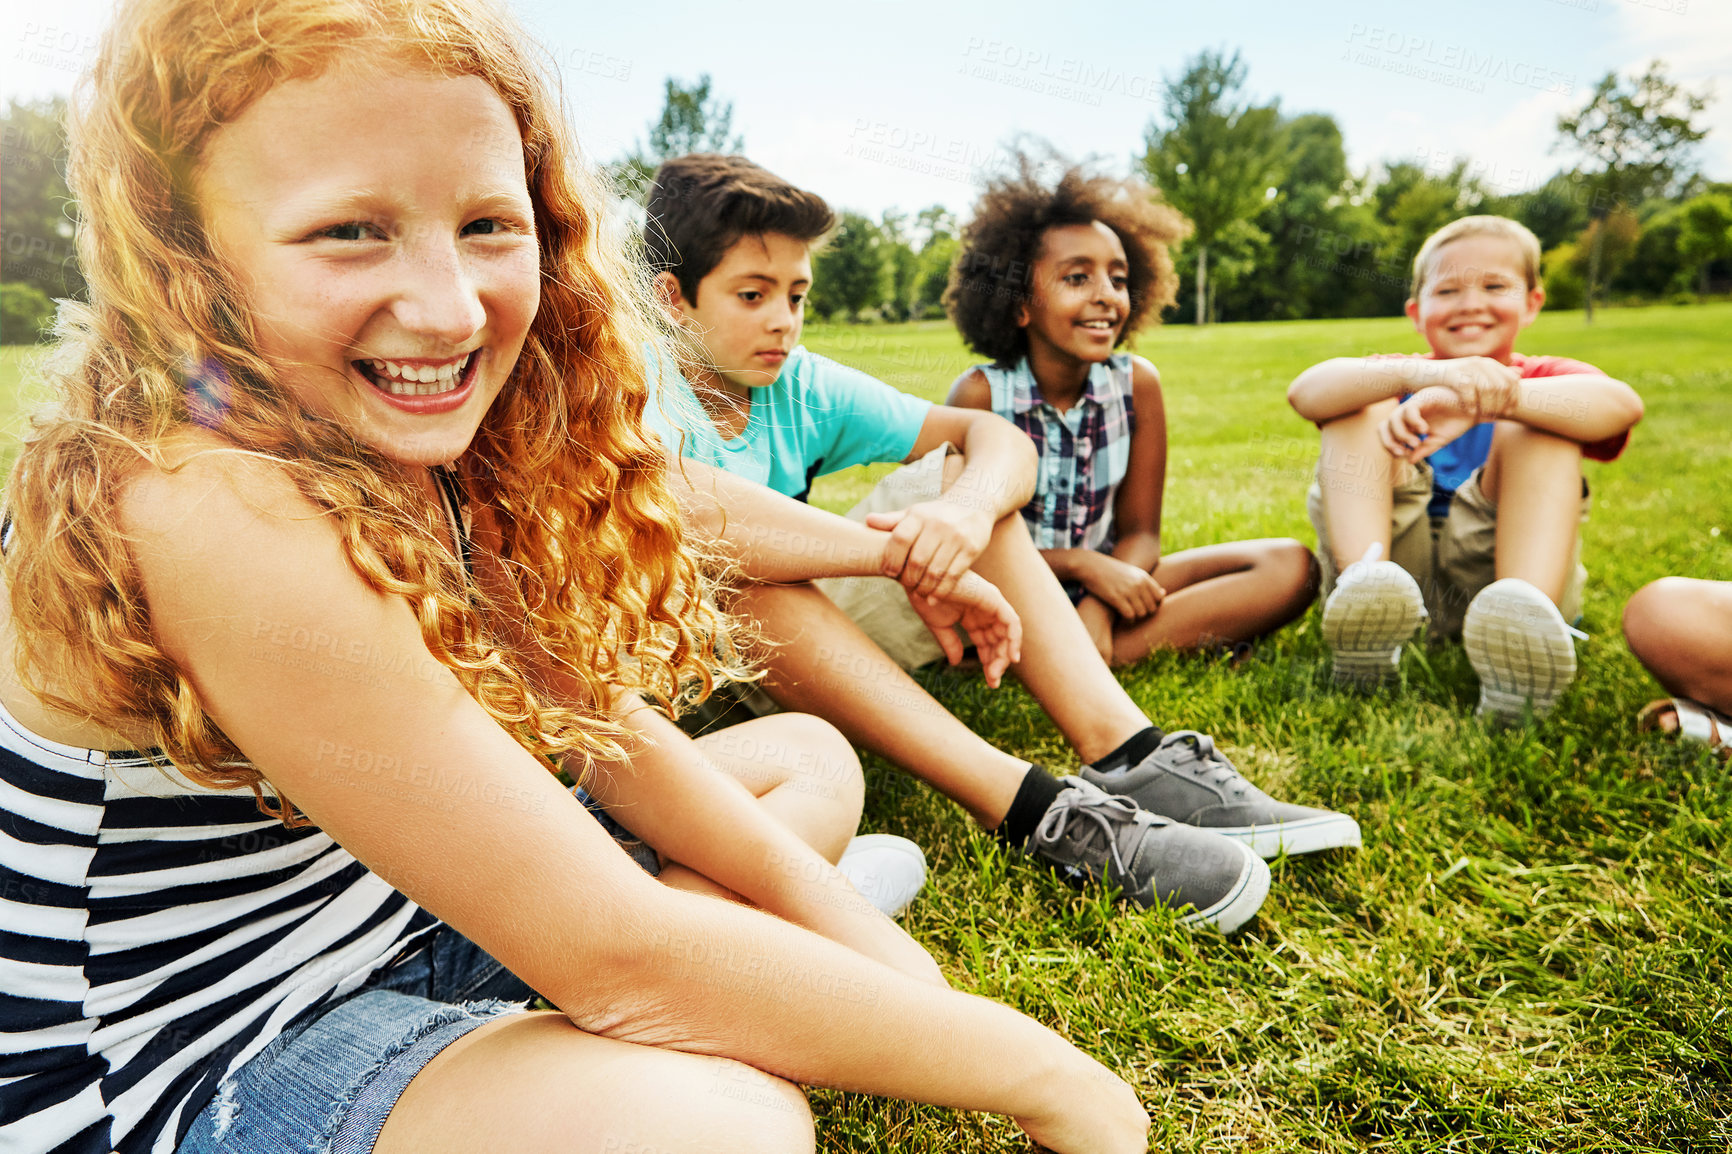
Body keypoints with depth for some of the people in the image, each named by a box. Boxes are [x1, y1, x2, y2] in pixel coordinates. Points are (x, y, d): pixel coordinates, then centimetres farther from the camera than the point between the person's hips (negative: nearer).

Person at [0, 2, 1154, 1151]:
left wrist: (831, 913, -5)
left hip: (414, 920, 8)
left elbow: (589, 711, 1)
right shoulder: (210, 517, -31)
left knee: (810, 756, 12)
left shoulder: (419, 458, -5)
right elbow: (616, 955, -30)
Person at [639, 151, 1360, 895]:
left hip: (801, 662, 5)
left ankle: (1127, 758, -22)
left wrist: (968, 508, -28)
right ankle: (1032, 812, -38)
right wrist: (899, 552, -34)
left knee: (956, 474, -8)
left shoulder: (801, 387, 3)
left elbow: (994, 436, -4)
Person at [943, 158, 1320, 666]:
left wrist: (1098, 606, -23)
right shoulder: (980, 394, -12)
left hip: (1104, 589, 5)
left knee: (1291, 566, -14)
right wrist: (1083, 564, -23)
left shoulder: (1137, 383, -3)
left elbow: (1139, 532, -1)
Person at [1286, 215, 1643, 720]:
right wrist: (1417, 375, -31)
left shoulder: (1542, 379, 13)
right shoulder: (1393, 379, 14)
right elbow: (1303, 392, -12)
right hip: (1392, 563, 1)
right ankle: (1360, 578, -36)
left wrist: (1480, 405, -32)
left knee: (1537, 426, -16)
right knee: (1361, 407, -9)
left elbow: (1622, 404, -15)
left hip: (1492, 571, 0)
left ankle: (1524, 619, -39)